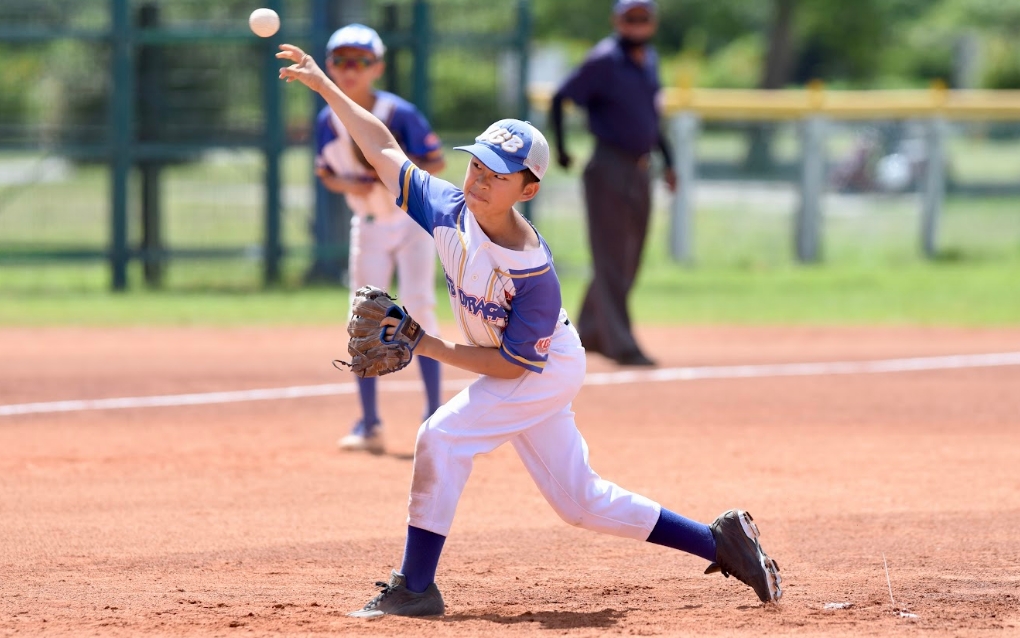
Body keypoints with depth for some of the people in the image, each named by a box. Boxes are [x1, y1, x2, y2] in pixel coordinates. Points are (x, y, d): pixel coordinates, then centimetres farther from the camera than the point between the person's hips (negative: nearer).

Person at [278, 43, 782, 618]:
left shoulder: (533, 273, -32)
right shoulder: (452, 212, -15)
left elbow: (514, 364, -25)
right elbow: (386, 151, -5)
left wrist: (431, 348, -26)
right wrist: (325, 86, -8)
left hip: (547, 371, -8)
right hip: (525, 378, 8)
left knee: (442, 437, -20)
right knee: (582, 501, 13)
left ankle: (416, 588, -13)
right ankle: (722, 541, 22)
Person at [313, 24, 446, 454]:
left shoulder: (400, 114, -17)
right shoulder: (329, 121, -5)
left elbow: (436, 163, -12)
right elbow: (326, 173, 6)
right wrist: (347, 183, -16)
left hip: (413, 220, -4)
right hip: (368, 225, 4)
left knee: (418, 310, -11)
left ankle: (434, 417, -4)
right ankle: (369, 424, 8)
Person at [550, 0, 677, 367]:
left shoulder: (649, 61, 10)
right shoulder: (604, 61, -13)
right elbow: (560, 98, -11)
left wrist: (667, 160, 17)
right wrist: (561, 149, -13)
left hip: (640, 170, 8)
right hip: (609, 170, -8)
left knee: (627, 264, 12)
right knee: (612, 260, -8)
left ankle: (590, 333, 24)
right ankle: (620, 345, -9)